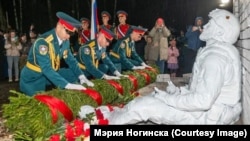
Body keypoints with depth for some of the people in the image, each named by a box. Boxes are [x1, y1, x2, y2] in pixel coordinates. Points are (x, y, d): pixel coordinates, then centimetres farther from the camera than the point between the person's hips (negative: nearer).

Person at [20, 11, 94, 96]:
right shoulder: (43, 42, -29)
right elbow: (46, 69, -37)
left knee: (75, 75, -6)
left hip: (51, 74, 7)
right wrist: (67, 85, -45)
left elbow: (70, 59, 2)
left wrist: (82, 77, -16)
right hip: (33, 78, -6)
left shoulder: (65, 41, -6)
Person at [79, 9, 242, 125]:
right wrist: (179, 91, 5)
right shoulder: (224, 50, 10)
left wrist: (168, 99, -21)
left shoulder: (215, 57, -24)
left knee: (144, 104, -10)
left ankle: (106, 120, 14)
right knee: (155, 96, 15)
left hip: (208, 115, -10)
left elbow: (203, 100, -33)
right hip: (216, 108, 10)